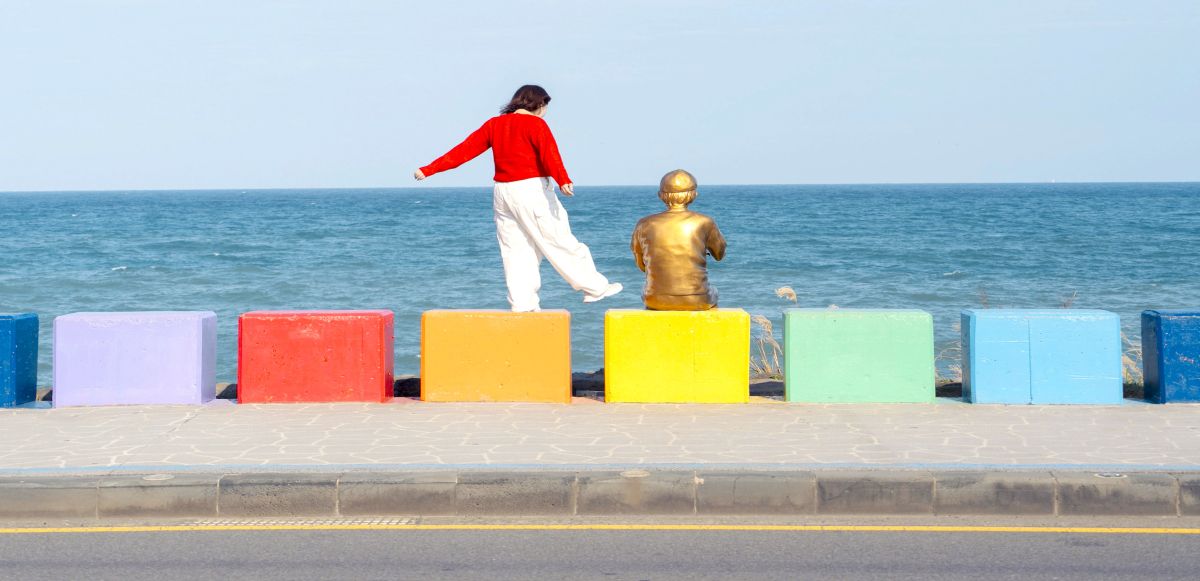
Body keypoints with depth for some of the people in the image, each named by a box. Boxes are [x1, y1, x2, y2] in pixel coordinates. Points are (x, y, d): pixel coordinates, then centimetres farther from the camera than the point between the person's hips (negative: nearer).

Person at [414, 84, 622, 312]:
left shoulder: (494, 124, 14)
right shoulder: (535, 124, -5)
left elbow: (464, 149, 13)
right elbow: (549, 153, -22)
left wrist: (429, 170, 16)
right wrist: (563, 180, -38)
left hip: (502, 192, 6)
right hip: (532, 190, -6)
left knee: (515, 250, 8)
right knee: (560, 242, -1)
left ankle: (522, 304, 5)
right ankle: (595, 288, 7)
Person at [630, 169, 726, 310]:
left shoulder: (644, 225, -3)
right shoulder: (704, 223, -7)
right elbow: (720, 254, 11)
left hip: (658, 303, 1)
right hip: (697, 302, -1)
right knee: (711, 292, 35)